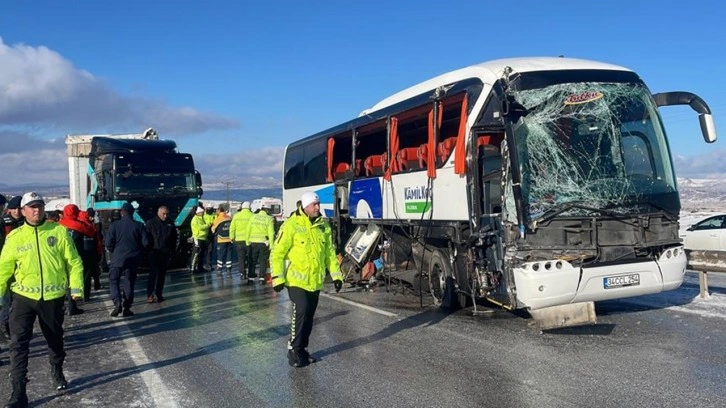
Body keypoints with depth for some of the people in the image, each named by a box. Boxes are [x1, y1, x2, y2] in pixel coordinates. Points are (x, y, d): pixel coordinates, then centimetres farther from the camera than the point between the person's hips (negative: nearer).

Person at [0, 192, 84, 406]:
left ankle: (57, 372, 43)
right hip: (24, 296, 0)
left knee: (55, 339, 17)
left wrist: (76, 287, -8)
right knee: (18, 343, -7)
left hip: (53, 297, 0)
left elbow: (74, 261, -1)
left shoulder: (59, 231, -4)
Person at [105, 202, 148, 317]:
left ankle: (117, 302, -11)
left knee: (113, 280, 9)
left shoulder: (114, 225, -7)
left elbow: (108, 243, -9)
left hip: (118, 257, -2)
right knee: (129, 282, 10)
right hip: (133, 258, 2)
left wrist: (114, 252, 11)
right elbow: (145, 242, -5)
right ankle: (127, 308, 9)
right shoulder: (139, 226, -4)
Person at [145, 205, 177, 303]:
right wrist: (149, 249, -10)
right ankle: (150, 294, -10)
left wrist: (172, 250, 9)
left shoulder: (170, 224, 10)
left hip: (165, 253, 4)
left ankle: (159, 294, 15)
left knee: (162, 274, 8)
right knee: (153, 273, -11)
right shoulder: (151, 223, -2)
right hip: (154, 252, -4)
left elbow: (174, 239, 15)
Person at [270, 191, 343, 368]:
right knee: (301, 312, -14)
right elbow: (277, 254, -9)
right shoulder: (291, 226, -12)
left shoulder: (323, 226, 5)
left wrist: (336, 275, 8)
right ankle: (293, 350, 2)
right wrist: (278, 278, -14)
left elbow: (330, 252, 13)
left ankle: (302, 349, 25)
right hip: (297, 280, -5)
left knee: (309, 317, 11)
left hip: (316, 281, 5)